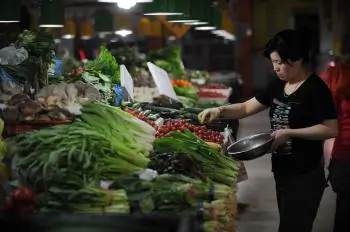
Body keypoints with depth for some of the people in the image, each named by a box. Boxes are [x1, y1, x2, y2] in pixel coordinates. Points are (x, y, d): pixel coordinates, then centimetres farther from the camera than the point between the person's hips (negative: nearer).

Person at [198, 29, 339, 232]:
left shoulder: (315, 88, -15)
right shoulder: (278, 86, 9)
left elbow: (331, 129, -19)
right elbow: (247, 107, 14)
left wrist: (289, 133, -23)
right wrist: (220, 110, -3)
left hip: (305, 176, -8)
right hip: (282, 171, 8)